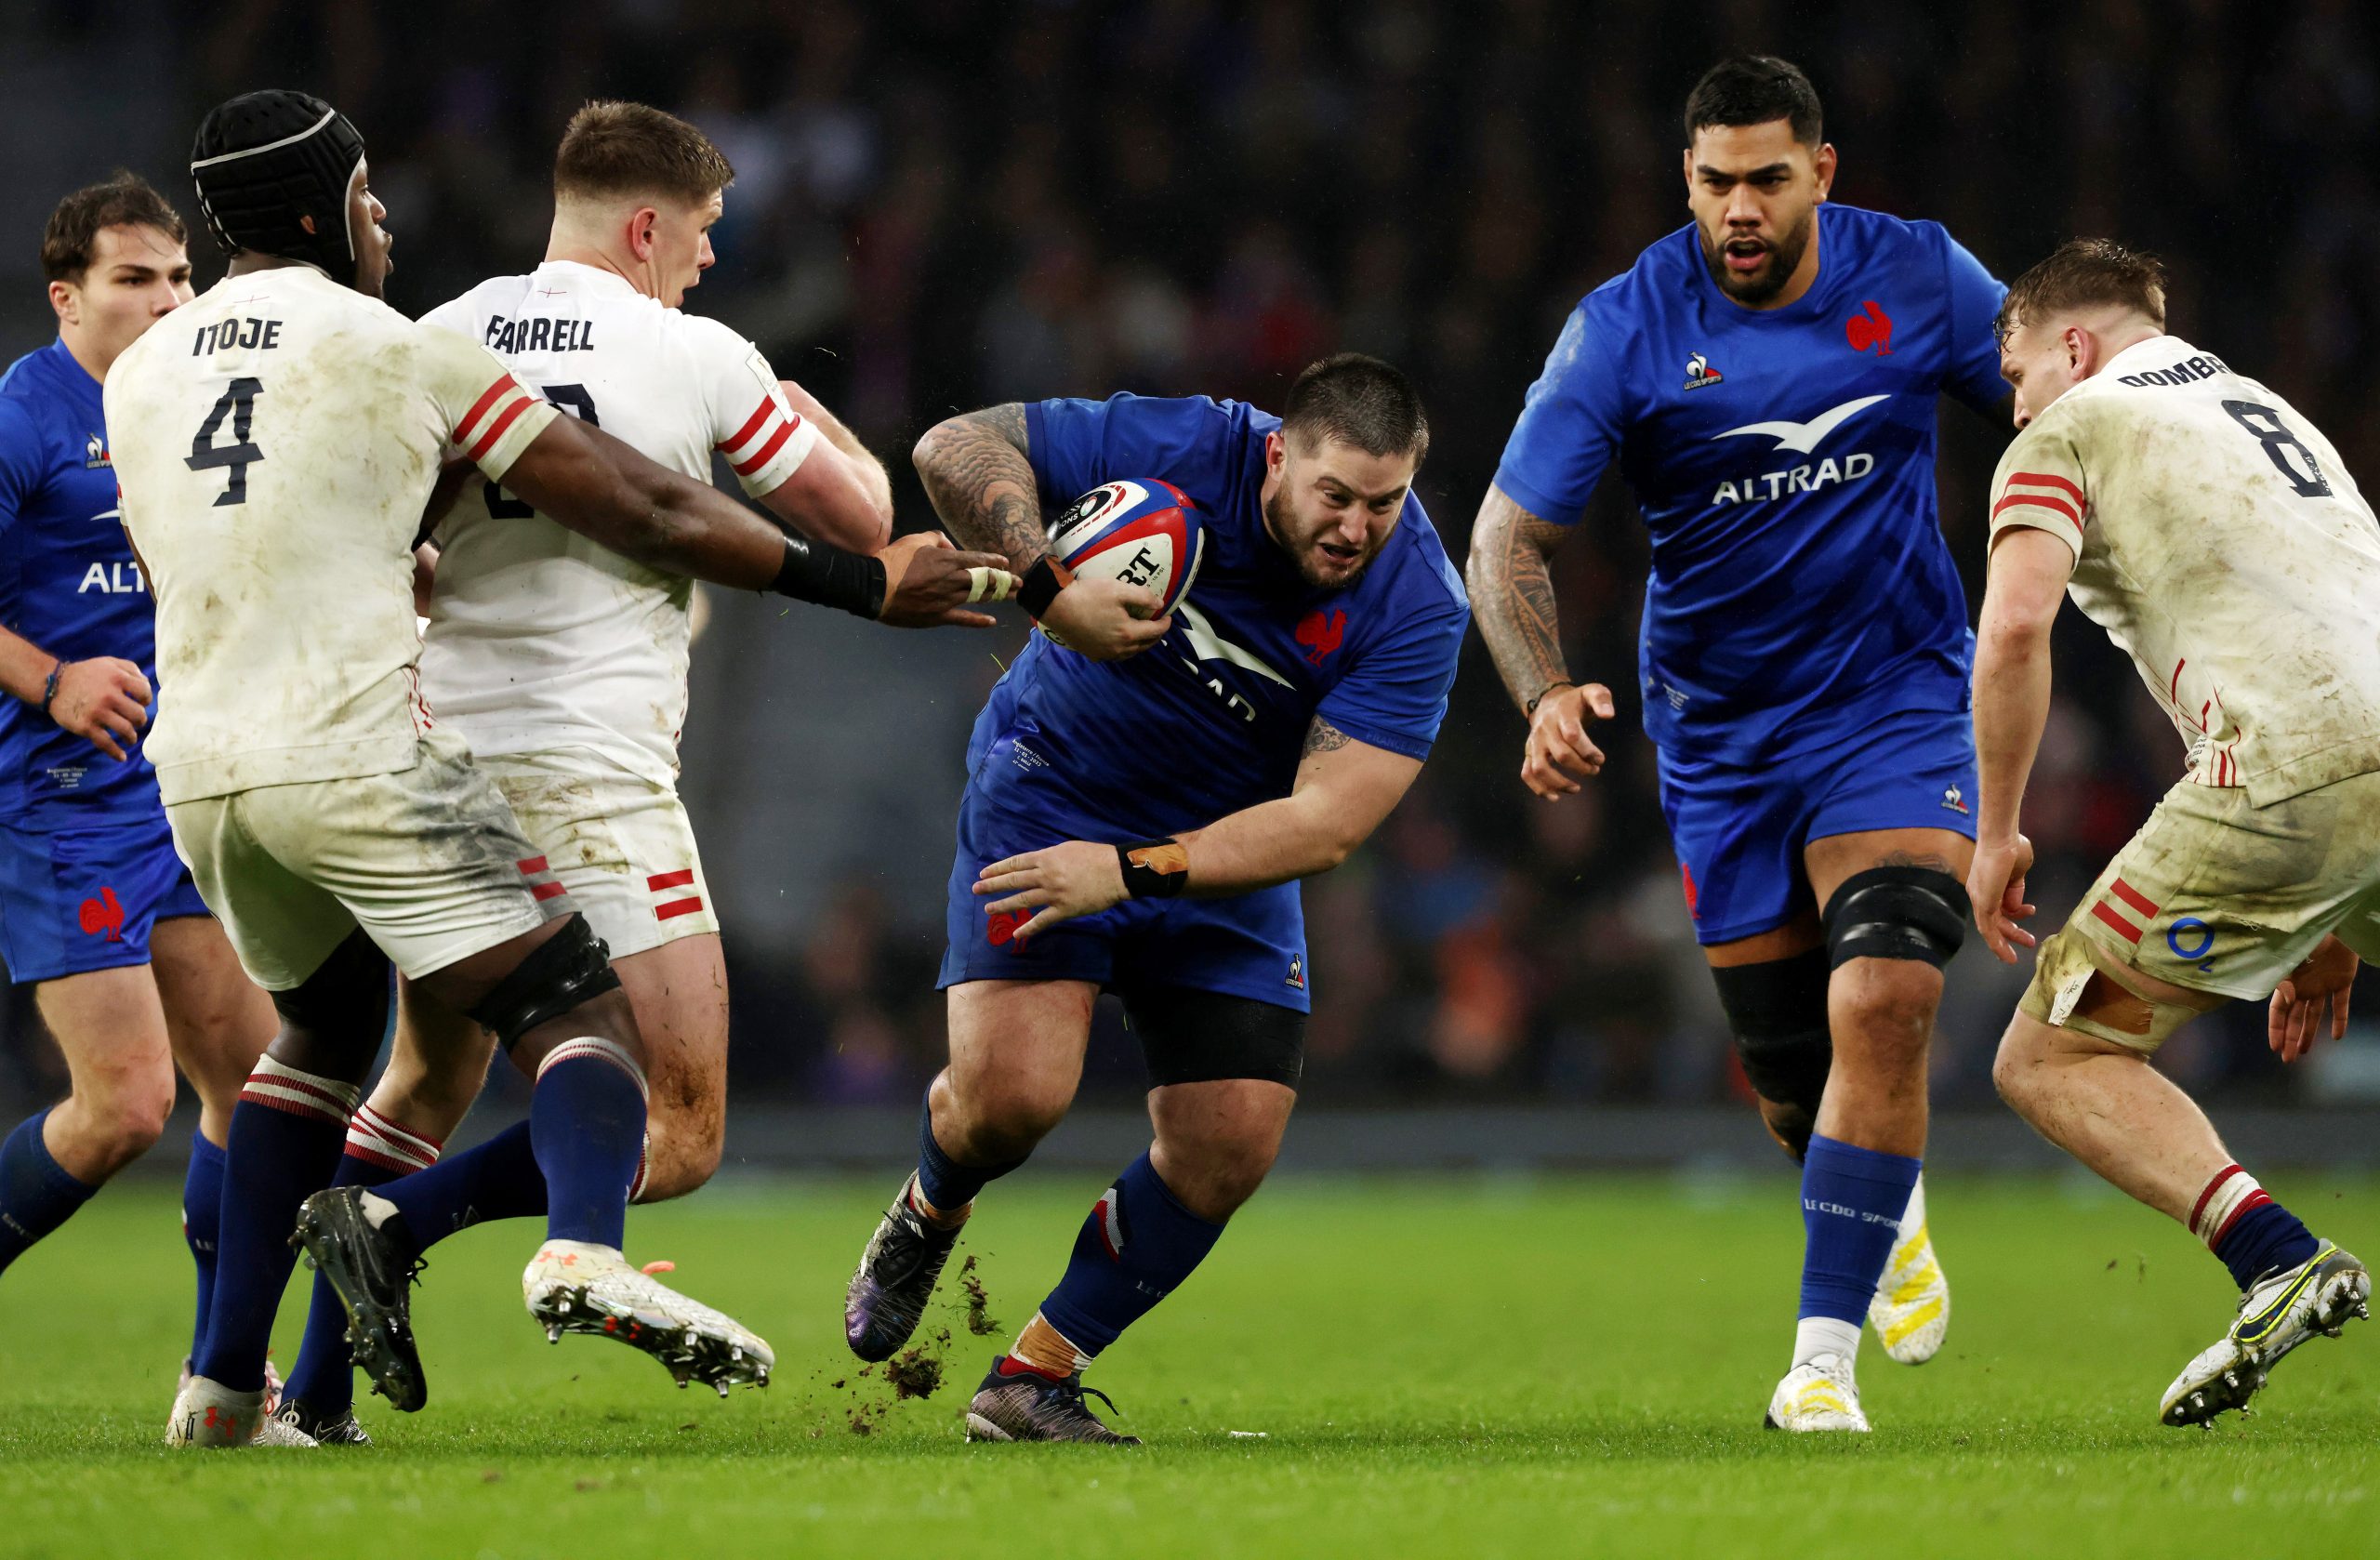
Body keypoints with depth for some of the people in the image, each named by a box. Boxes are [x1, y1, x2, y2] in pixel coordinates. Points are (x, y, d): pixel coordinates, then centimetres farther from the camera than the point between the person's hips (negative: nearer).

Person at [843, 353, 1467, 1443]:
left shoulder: (1415, 606, -21)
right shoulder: (1182, 451, -23)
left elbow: (1326, 823, -24)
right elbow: (956, 447, -19)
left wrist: (1137, 870, -32)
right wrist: (1046, 587, -34)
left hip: (1229, 851, 3)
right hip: (1049, 802, -2)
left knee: (1230, 1145, -8)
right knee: (1012, 1093, -20)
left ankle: (1035, 1377, 9)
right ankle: (927, 1214, 18)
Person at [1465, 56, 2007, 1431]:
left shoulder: (1920, 278, -7)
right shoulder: (1624, 329, -12)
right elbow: (1510, 537, -12)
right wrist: (1546, 693, -28)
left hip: (1897, 700, -1)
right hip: (1721, 735, 1)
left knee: (1883, 997, -23)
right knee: (1791, 1077, 8)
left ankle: (1827, 1354, -17)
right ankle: (1890, 1209, 45)